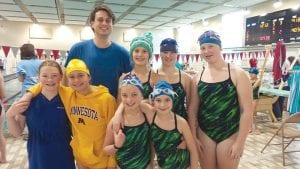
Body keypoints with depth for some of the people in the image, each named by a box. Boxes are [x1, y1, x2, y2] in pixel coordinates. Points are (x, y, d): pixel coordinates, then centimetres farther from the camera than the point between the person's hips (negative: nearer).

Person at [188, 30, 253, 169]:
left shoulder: (238, 74, -9)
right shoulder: (197, 77, 0)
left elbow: (247, 110, -10)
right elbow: (192, 109, 3)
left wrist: (240, 142, -12)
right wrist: (193, 136, -1)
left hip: (230, 135, -2)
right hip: (204, 134, 3)